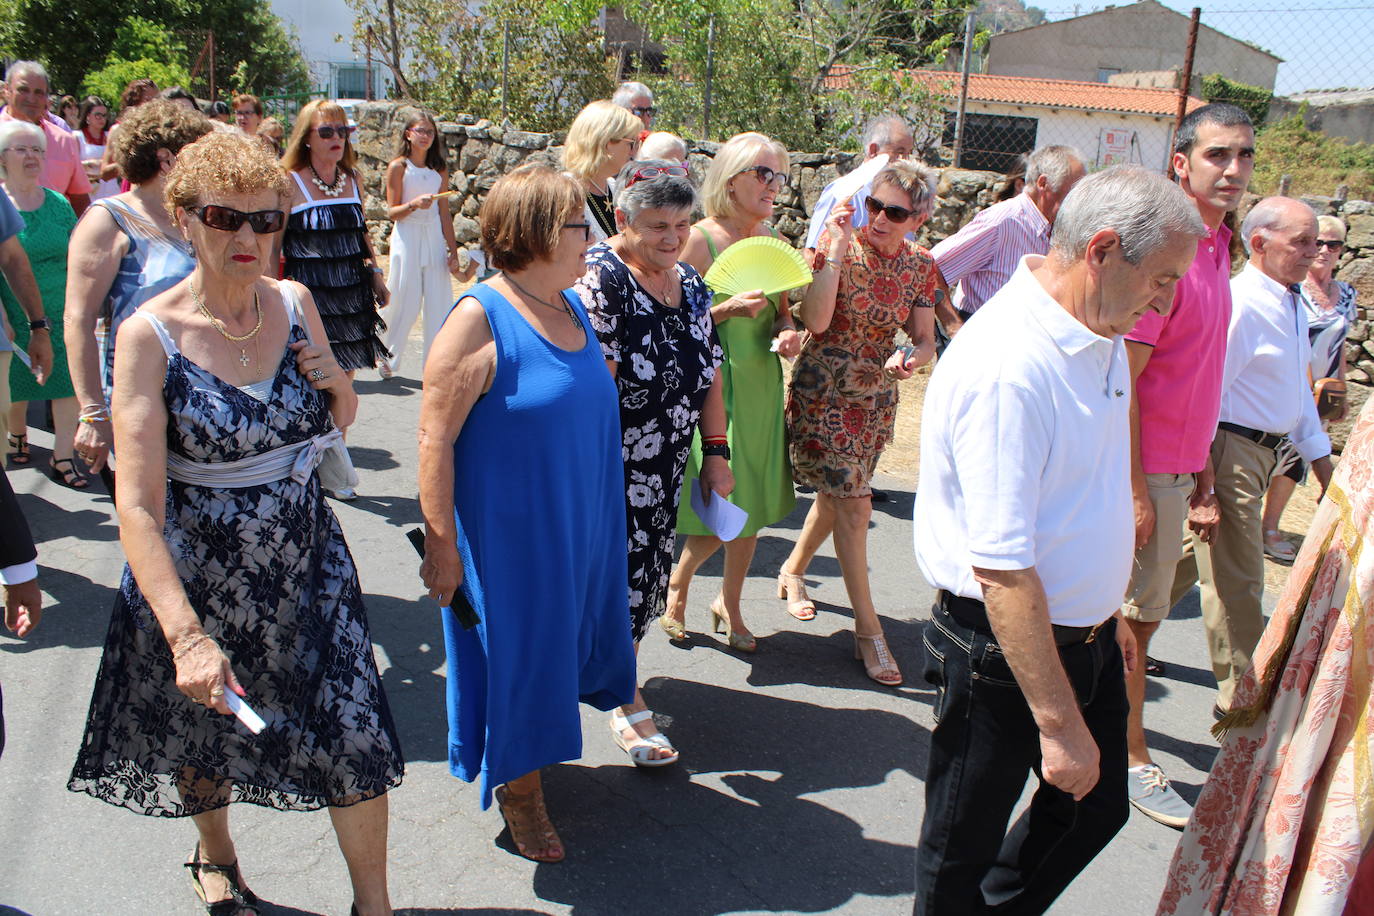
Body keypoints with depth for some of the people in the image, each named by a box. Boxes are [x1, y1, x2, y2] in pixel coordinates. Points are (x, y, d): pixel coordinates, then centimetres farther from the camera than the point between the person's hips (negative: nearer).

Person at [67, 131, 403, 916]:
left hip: (308, 561, 3)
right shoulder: (150, 335, -17)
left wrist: (337, 381, -12)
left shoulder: (296, 303, -4)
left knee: (356, 738, 3)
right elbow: (138, 506, -23)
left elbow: (342, 420, 12)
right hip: (197, 576, -2)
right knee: (207, 741, 21)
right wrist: (184, 634, -33)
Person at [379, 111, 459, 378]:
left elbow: (444, 213, 12)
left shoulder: (439, 169, 10)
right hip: (407, 238, -3)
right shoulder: (398, 167, -1)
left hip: (435, 238, 4)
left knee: (439, 304, 0)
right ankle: (386, 358, 20)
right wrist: (414, 204, -22)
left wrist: (453, 251, 7)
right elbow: (392, 212, -3)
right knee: (405, 303, 0)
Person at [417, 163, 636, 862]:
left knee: (562, 636, 20)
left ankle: (529, 756, 45)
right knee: (519, 650, 8)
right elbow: (435, 441, -19)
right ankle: (518, 787, 31)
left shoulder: (572, 306, 4)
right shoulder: (479, 319, -19)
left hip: (581, 528, 7)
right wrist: (441, 545, -19)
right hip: (508, 535, -7)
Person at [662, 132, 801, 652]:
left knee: (753, 508, 12)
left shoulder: (772, 241, 8)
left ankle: (729, 605, 32)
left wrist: (786, 334, -5)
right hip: (714, 387, -6)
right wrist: (728, 309, -23)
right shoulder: (701, 239, -11)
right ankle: (677, 583, 28)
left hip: (763, 385, 6)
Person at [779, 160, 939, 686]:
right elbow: (815, 320, -25)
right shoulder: (838, 244, -13)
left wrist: (911, 359, -21)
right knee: (853, 503, -8)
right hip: (822, 390, -5)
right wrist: (838, 249, -26)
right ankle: (868, 631, 2)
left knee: (837, 494, 18)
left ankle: (793, 570, 46)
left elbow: (926, 340, 1)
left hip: (876, 396, 5)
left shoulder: (920, 266, -1)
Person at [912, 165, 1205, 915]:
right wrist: (1060, 723, -25)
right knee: (962, 852, 12)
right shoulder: (1007, 368, -29)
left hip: (1083, 635, 9)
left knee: (1096, 809, 24)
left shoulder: (1103, 338, 3)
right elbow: (1003, 572, -30)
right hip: (1002, 649, -9)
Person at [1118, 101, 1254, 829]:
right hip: (1144, 470, -8)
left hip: (1174, 467, 9)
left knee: (1137, 612, 17)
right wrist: (1135, 489, -21)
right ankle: (1134, 760, 19)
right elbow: (1120, 379, -21)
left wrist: (1202, 475, 16)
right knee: (1136, 618, 4)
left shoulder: (1214, 248, 12)